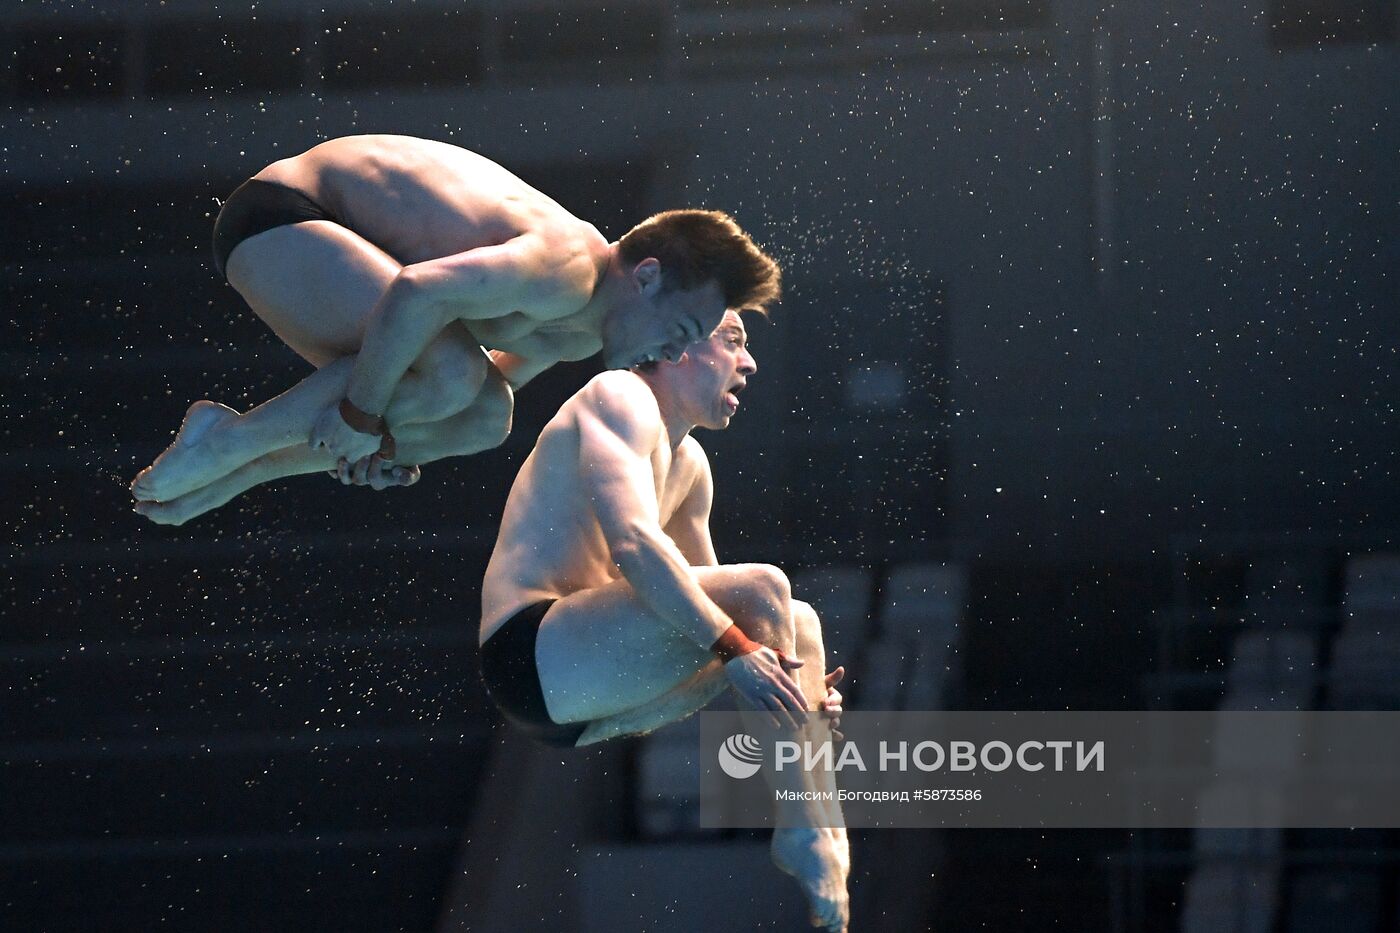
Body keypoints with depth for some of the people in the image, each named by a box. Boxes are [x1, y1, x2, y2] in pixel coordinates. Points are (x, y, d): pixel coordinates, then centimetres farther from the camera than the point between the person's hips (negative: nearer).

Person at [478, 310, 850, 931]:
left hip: (574, 699, 11)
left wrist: (801, 684, 8)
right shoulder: (621, 399, -8)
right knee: (760, 591, -24)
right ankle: (803, 843, -22)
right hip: (533, 651, -11)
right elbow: (633, 542, -24)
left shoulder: (688, 466, 22)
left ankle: (831, 852, -3)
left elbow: (708, 599, 25)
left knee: (797, 621, 13)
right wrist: (735, 650, -31)